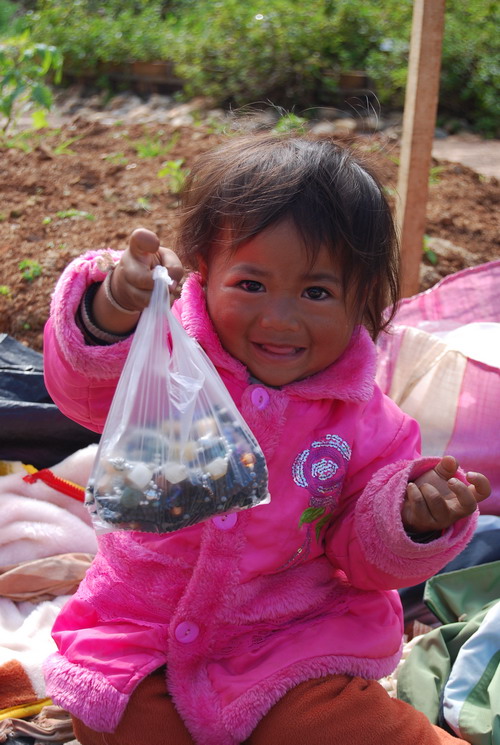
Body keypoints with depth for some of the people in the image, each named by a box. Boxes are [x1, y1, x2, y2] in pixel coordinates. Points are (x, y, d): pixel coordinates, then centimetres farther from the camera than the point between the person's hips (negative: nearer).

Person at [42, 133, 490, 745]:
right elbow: (85, 389, -31)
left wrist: (412, 520, -22)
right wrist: (111, 315, -52)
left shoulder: (365, 421, -7)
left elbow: (365, 558, 0)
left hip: (291, 644, 0)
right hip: (139, 638, 1)